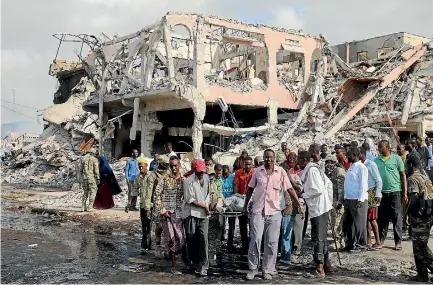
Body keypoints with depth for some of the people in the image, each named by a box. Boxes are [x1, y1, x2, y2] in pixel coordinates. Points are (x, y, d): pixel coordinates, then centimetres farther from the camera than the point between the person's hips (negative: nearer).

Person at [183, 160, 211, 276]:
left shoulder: (206, 178, 9)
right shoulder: (189, 181, -10)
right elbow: (190, 200, -13)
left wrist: (207, 206, 4)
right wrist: (204, 205, -8)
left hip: (204, 214, 4)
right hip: (191, 213, -4)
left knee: (204, 239, -4)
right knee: (192, 239, 5)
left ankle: (203, 266, -2)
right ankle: (194, 261, 24)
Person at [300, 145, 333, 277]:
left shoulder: (311, 170, -15)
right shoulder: (314, 168, 15)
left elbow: (318, 189, -22)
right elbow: (329, 184, 19)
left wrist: (304, 195, -10)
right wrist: (329, 200, 17)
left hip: (318, 209, -10)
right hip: (323, 208, 10)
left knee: (318, 239, -4)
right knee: (322, 238, 17)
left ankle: (319, 268, 0)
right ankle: (326, 265, 25)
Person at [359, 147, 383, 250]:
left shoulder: (371, 164, -10)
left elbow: (379, 180, -9)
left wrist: (378, 195, -13)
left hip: (371, 194, -6)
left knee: (371, 218, -5)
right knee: (366, 218, 7)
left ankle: (378, 243, 4)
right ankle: (368, 242, 15)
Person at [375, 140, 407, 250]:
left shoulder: (396, 158, -1)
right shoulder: (376, 160, 8)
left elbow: (403, 175, 1)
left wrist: (405, 192, -3)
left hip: (395, 192, -3)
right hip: (382, 193, 3)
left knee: (397, 218, 2)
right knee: (382, 217, 9)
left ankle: (398, 242, 10)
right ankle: (381, 240, 19)